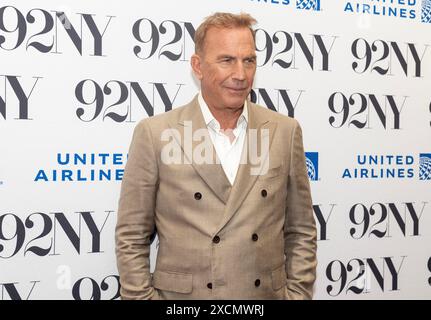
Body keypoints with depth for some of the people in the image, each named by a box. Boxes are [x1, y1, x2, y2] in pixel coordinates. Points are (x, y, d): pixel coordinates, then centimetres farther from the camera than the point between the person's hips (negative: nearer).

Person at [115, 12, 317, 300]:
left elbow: (301, 231, 4)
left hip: (268, 294, 2)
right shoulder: (154, 134, -9)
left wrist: (297, 294, -2)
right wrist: (143, 296, -8)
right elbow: (132, 238, -5)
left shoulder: (285, 132, -1)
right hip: (182, 295, -2)